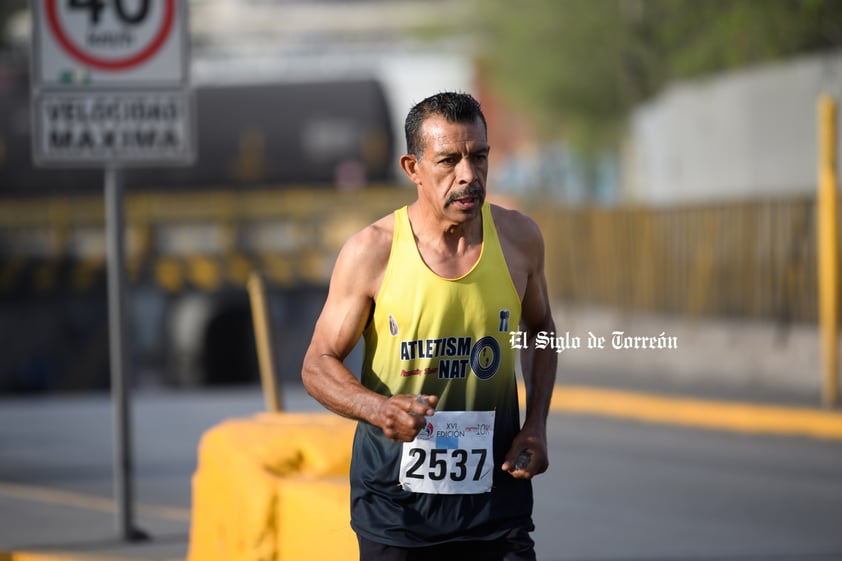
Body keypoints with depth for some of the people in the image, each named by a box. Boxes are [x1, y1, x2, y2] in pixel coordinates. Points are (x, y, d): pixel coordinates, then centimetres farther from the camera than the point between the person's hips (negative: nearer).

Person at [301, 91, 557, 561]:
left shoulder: (519, 238, -1)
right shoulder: (371, 252, -10)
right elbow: (319, 364, -4)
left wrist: (536, 424, 4)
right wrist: (379, 409, -24)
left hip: (494, 492, 2)